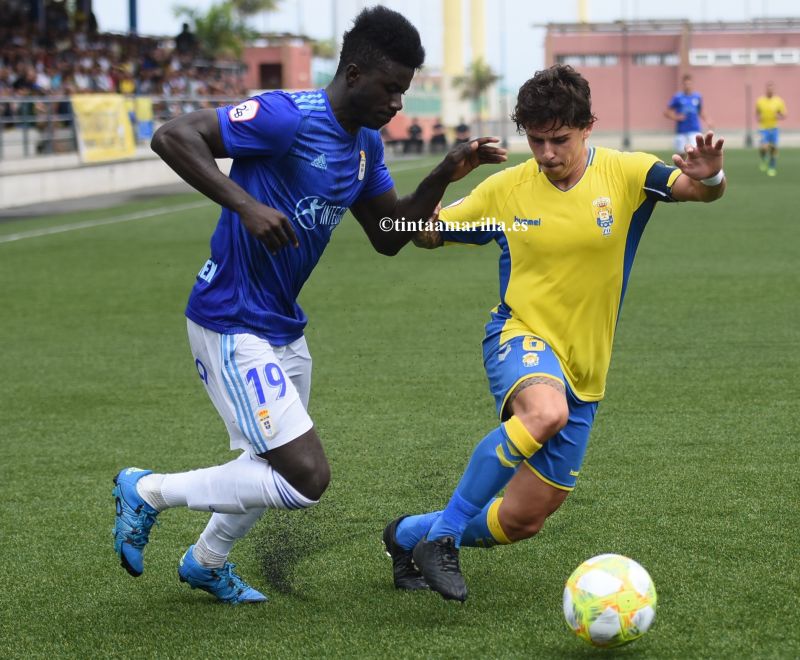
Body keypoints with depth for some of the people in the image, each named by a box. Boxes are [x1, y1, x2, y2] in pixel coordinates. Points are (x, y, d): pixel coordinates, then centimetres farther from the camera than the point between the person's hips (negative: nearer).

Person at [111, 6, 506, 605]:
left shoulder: (366, 144, 8)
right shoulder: (289, 118, -21)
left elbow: (388, 236, 15)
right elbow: (172, 137, -24)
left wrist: (444, 177, 2)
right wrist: (245, 205, -32)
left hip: (283, 328, 10)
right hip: (232, 326, -10)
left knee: (278, 467, 23)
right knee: (307, 478, -14)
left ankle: (206, 562, 49)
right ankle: (148, 491, 2)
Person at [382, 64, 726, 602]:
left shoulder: (624, 175, -6)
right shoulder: (506, 189, -2)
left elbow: (699, 191, -19)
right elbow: (430, 234, 8)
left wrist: (709, 176, -43)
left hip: (584, 369, 3)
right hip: (521, 336, -3)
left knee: (523, 520, 5)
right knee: (545, 412, -40)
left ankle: (410, 534, 32)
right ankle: (444, 533, -27)